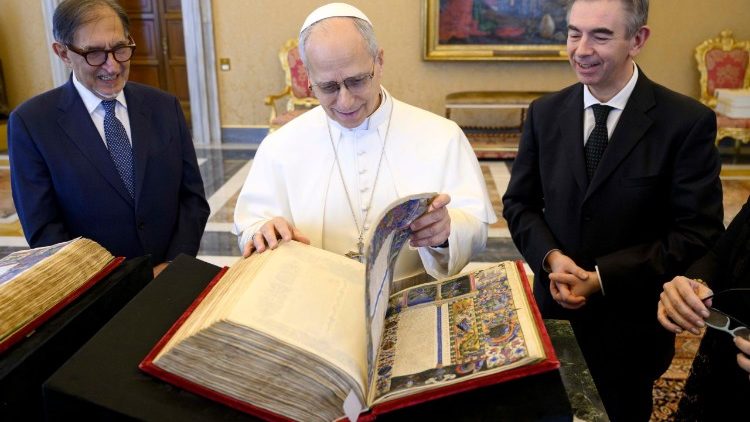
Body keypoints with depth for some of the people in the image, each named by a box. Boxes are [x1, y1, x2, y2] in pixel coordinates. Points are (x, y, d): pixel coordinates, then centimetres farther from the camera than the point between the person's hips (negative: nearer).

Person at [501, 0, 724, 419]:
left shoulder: (688, 121, -13)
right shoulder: (545, 113, -1)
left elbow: (699, 234, -15)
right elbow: (519, 203, 3)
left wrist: (601, 277, -20)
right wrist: (551, 257, -16)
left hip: (632, 322, -3)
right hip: (554, 309, 3)